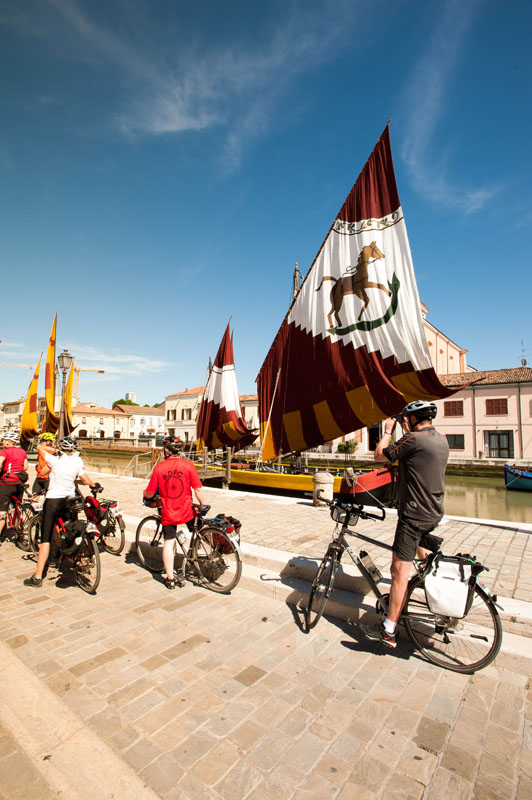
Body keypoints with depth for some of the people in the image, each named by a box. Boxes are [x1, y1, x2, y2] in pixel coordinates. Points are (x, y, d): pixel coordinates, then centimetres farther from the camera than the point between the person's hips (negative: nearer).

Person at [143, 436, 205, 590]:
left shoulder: (159, 467, -8)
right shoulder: (188, 464, -10)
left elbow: (150, 493, -2)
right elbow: (198, 489, -11)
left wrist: (146, 496, 21)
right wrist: (204, 506, 4)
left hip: (168, 513, 1)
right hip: (186, 511, 0)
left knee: (168, 543, 13)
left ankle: (170, 579, 18)